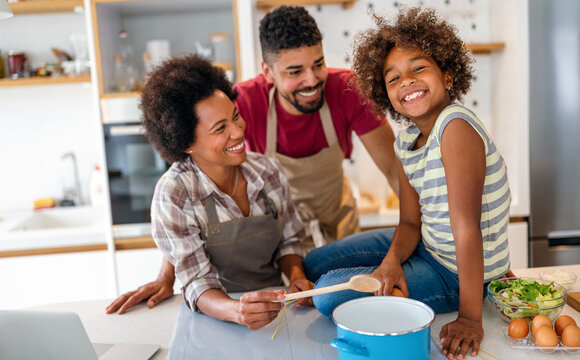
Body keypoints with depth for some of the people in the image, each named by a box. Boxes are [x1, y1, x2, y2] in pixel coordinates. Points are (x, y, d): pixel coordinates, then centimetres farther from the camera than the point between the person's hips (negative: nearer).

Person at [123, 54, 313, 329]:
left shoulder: (268, 170, -3)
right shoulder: (173, 195, -17)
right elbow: (198, 285, -17)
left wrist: (296, 276, -11)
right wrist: (236, 311, -37)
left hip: (275, 308, 4)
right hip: (217, 320, -3)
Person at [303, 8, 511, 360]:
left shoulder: (456, 127, -26)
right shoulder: (406, 139, 0)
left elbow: (466, 227, -29)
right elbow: (411, 221, 2)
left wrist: (469, 319, -27)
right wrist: (392, 261, -19)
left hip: (461, 273, -8)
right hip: (426, 246, 8)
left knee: (331, 296, -16)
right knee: (314, 264, 13)